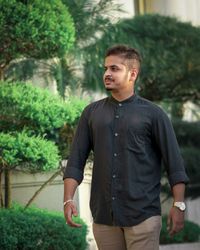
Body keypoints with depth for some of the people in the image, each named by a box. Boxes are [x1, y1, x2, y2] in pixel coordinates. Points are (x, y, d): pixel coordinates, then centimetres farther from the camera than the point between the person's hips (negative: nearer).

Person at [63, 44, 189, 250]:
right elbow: (76, 161, 8)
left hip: (142, 215, -3)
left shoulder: (153, 114, 1)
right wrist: (68, 200, -3)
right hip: (103, 215, 3)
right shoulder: (92, 113, 10)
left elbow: (174, 163, -1)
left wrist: (178, 204, -7)